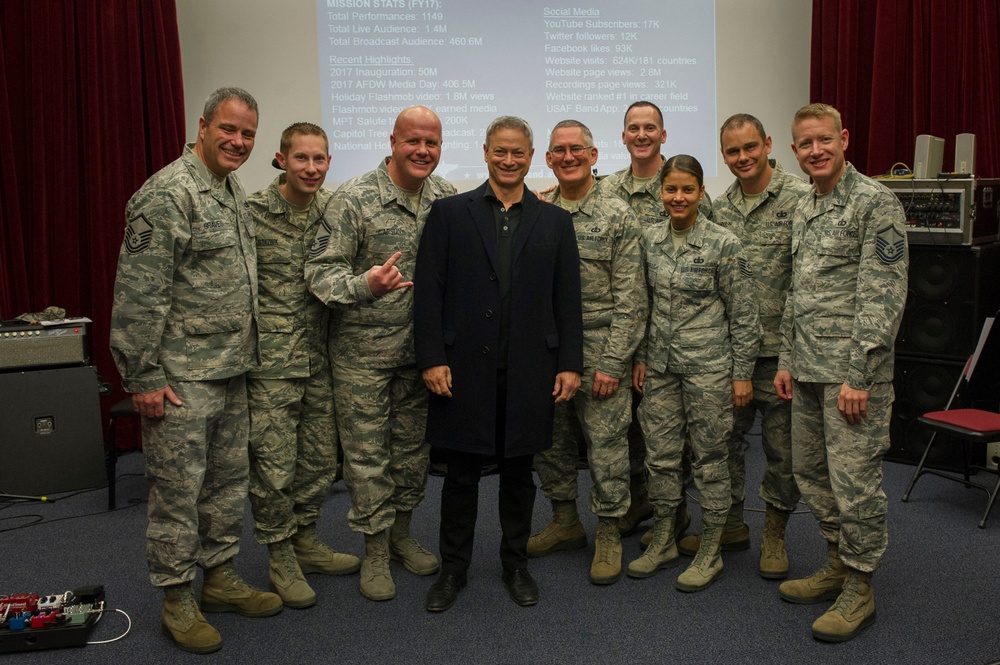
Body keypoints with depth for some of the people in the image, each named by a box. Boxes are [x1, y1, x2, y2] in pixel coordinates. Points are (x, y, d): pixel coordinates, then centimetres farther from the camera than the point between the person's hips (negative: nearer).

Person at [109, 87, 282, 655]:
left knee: (229, 478, 16)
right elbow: (138, 294, -18)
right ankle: (178, 598, 18)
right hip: (182, 375, -9)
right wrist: (143, 377, -18)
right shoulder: (168, 195, -16)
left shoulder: (236, 192, 12)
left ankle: (221, 576, 31)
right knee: (178, 489, 3)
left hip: (232, 371, 9)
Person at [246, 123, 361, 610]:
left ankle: (304, 541, 33)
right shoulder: (253, 213, -9)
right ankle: (279, 557, 21)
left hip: (319, 359, 5)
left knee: (320, 460, 14)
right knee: (274, 465, 3)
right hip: (270, 360, -5)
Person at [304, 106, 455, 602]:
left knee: (413, 445, 16)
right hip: (363, 351, -5)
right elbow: (320, 270, -14)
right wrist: (365, 284, -33)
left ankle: (401, 533, 34)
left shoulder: (446, 197, 2)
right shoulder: (354, 199, -13)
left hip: (420, 347, 5)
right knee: (367, 451, 4)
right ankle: (375, 551, 20)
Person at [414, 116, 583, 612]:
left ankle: (515, 565, 30)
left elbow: (567, 300, 7)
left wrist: (570, 363, 1)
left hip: (528, 372, 1)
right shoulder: (449, 213, 3)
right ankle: (453, 568, 25)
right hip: (464, 369, -1)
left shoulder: (554, 221, 9)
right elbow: (429, 291, -1)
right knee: (461, 475, 9)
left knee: (518, 474, 13)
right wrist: (431, 358, -8)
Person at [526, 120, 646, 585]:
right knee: (551, 441, 12)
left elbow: (630, 299, -7)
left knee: (606, 442, 2)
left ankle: (608, 534, 17)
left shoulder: (618, 216, -4)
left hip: (600, 350, -4)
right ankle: (565, 522, 30)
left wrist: (612, 362, -13)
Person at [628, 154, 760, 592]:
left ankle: (710, 553, 20)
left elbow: (743, 315, -7)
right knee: (660, 456, 11)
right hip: (661, 365, 5)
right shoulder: (650, 239, 4)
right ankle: (663, 543, 27)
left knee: (709, 457, 5)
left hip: (708, 365, -5)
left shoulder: (723, 244, -10)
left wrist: (742, 374, -8)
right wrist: (641, 357, 10)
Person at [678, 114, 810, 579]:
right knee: (724, 438, 14)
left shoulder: (800, 199, -7)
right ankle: (731, 524, 31)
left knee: (782, 445, 7)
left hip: (778, 348, -5)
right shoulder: (718, 209, 10)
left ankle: (774, 533, 25)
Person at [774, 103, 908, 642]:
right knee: (810, 472, 15)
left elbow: (885, 295, -16)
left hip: (853, 371, -8)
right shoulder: (802, 211, 14)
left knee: (854, 479, -1)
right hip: (808, 370, 8)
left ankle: (859, 588, 15)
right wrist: (786, 360, 14)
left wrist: (858, 374, -20)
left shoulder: (876, 202, -10)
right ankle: (838, 562, 32)